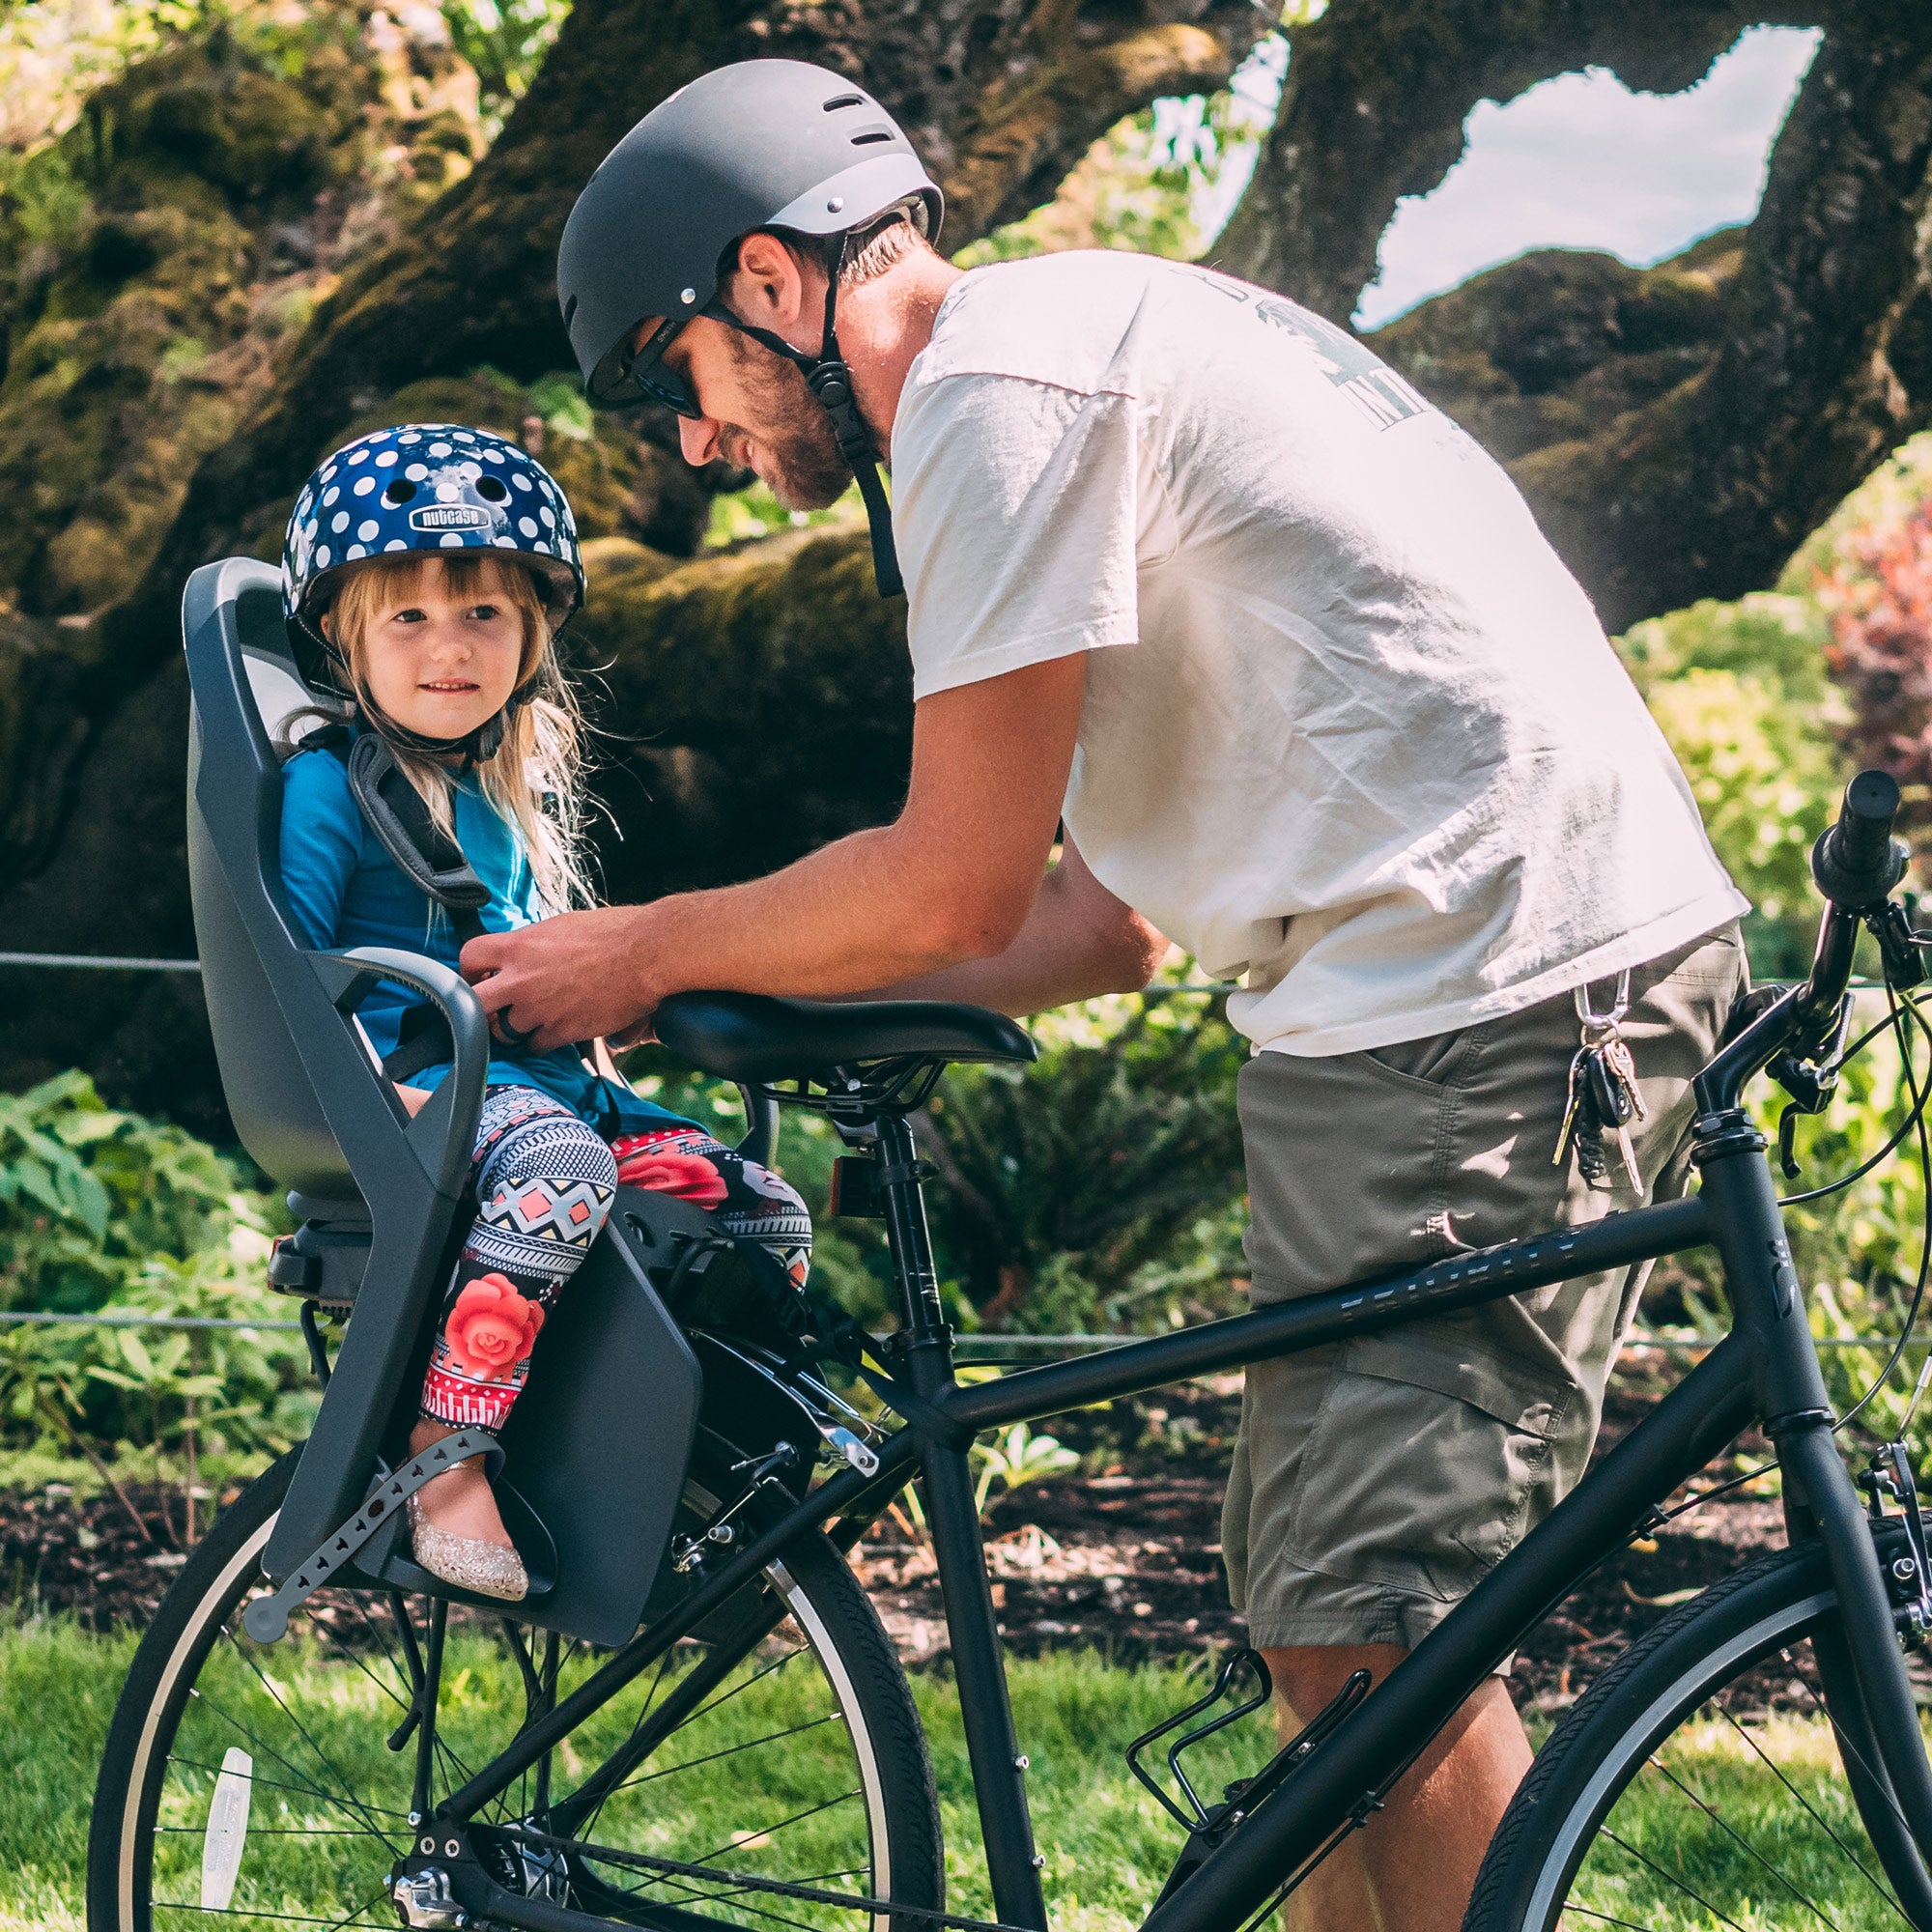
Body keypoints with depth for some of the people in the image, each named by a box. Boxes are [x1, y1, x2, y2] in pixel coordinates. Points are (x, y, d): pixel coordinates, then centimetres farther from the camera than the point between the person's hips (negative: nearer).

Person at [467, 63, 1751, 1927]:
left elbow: (958, 889, -10)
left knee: (1372, 1636, -13)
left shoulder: (997, 386, -9)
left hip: (1482, 994, -11)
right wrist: (739, 990, 19)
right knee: (1325, 1625, 11)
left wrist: (645, 951, 5)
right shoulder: (1093, 338, 23)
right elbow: (1104, 921, 23)